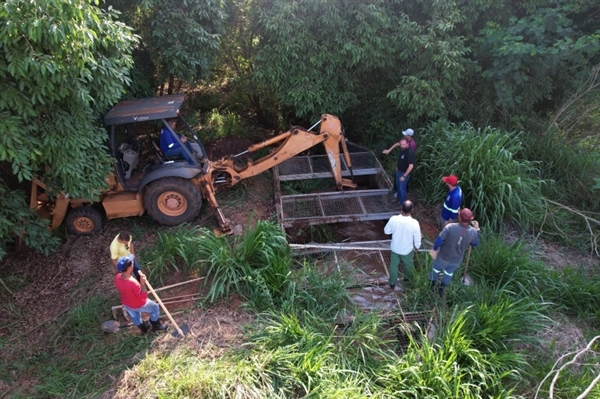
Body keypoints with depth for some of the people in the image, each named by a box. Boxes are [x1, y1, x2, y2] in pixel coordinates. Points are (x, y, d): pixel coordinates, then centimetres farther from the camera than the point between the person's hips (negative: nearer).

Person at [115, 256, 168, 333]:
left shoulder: (117, 277, -23)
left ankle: (144, 329, 59)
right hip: (139, 305, -6)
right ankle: (156, 326, 41)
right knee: (155, 307, 21)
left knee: (134, 317, 32)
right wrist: (142, 283, -41)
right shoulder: (133, 283, -44)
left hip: (126, 303, 7)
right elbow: (144, 296, -32)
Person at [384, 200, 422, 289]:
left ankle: (392, 283, 42)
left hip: (395, 248, 1)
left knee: (393, 265, 25)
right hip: (407, 250, -1)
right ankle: (407, 277, 57)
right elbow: (417, 238, -15)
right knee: (408, 264, 30)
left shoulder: (393, 219, -28)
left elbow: (386, 231, -10)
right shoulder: (414, 223, -31)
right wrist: (417, 246, 6)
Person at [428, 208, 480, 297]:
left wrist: (435, 249, -7)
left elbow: (438, 240, -28)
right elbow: (475, 244, -1)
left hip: (443, 256, -2)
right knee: (449, 273, 32)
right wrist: (477, 230, 8)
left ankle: (433, 285, 52)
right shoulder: (473, 232, -23)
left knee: (436, 268, 29)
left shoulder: (450, 227, -34)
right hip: (456, 259, 3)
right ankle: (442, 289, 52)